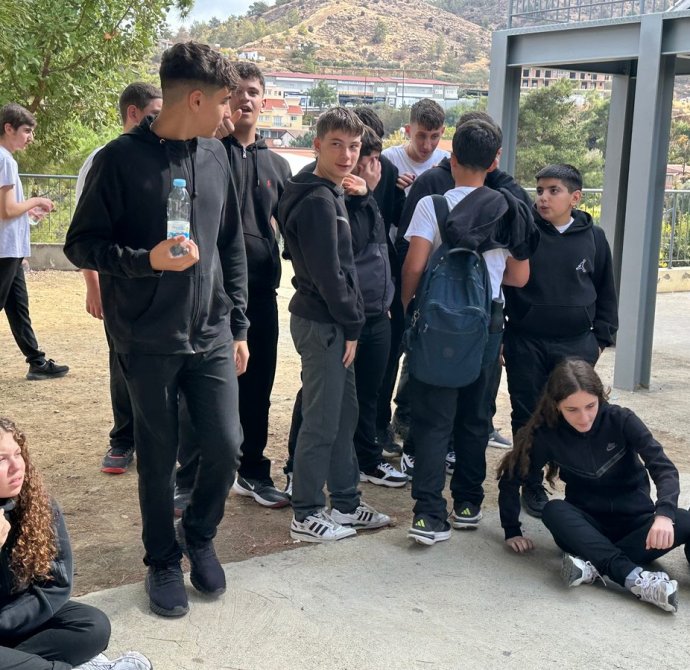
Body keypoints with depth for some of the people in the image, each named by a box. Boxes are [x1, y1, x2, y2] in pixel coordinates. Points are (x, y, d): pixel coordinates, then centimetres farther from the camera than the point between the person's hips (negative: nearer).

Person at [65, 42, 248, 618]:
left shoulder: (215, 156, 6)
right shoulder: (122, 159, -10)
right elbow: (81, 244, -6)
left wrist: (238, 326, 11)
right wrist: (146, 260, -22)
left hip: (212, 337, 4)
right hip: (148, 342, -4)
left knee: (226, 445, 3)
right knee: (158, 457, 7)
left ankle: (199, 534, 30)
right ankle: (164, 560, 27)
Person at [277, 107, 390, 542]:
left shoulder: (330, 195, 15)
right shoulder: (318, 201, -17)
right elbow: (328, 274, -20)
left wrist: (350, 323, 14)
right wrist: (351, 325, -13)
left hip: (334, 323, 10)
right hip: (322, 325, -10)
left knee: (344, 414, 16)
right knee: (322, 422, -2)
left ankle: (345, 503, 27)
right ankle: (307, 516, 8)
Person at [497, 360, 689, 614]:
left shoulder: (620, 420, -13)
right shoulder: (548, 434, -10)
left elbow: (664, 469, -21)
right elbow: (510, 479, -1)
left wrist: (664, 514, -38)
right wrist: (512, 531, -5)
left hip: (635, 520, 0)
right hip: (587, 525, 0)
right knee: (553, 510, -33)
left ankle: (596, 566, -38)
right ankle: (634, 578, -46)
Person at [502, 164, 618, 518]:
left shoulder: (593, 237, 3)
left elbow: (606, 292, 12)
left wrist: (601, 337, 9)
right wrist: (498, 335, -1)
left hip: (577, 346, 1)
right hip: (526, 344, -1)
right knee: (528, 418, 7)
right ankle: (531, 485, 21)